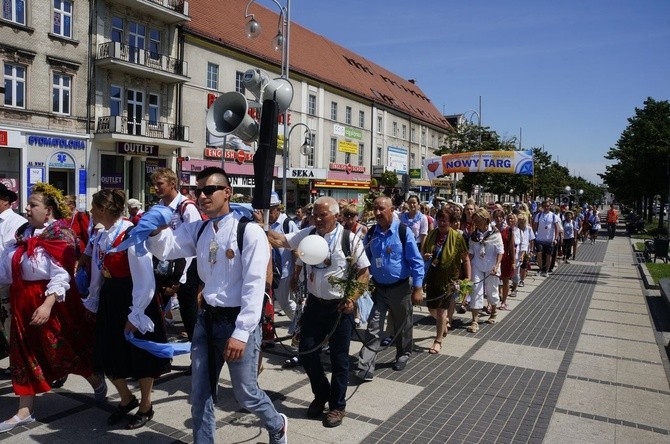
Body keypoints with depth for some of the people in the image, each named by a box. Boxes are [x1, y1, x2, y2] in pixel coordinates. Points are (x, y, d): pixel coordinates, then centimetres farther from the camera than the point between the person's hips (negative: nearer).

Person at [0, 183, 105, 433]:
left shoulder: (60, 235, -15)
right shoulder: (23, 233, 6)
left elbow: (62, 275, -22)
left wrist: (47, 305, -30)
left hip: (51, 300, -7)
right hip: (23, 302, 7)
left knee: (65, 349, 7)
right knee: (25, 354, 12)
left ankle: (97, 382, 33)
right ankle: (25, 410, 24)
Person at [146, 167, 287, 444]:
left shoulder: (249, 231, -15)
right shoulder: (198, 230, 6)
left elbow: (254, 285, -18)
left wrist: (241, 332, -21)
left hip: (237, 320, -6)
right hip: (206, 318, 6)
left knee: (245, 394, 9)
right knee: (200, 394, 13)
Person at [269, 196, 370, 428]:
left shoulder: (350, 239, -12)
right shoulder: (308, 234, 0)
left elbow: (364, 273, -8)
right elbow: (280, 240, -9)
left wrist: (352, 299, -18)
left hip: (339, 307, -4)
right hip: (314, 304, 4)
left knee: (338, 358, 8)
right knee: (306, 354, 10)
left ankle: (337, 406, 29)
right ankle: (321, 394, 37)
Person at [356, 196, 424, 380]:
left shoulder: (403, 231, -13)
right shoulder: (371, 233, -1)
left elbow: (416, 261, -12)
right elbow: (366, 260, 13)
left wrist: (418, 288, -14)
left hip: (400, 288, -2)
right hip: (378, 288, 3)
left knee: (402, 326, 15)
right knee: (373, 328, -3)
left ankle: (403, 355, 39)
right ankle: (365, 368, -2)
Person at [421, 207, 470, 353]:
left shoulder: (457, 237, -11)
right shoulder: (432, 234, 2)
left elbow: (466, 259, -7)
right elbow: (423, 252, 12)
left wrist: (468, 278, -13)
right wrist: (425, 256, -11)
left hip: (448, 278, -4)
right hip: (432, 276, 4)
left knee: (442, 308, 0)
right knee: (431, 308, 12)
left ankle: (438, 341, 15)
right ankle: (445, 321, 46)